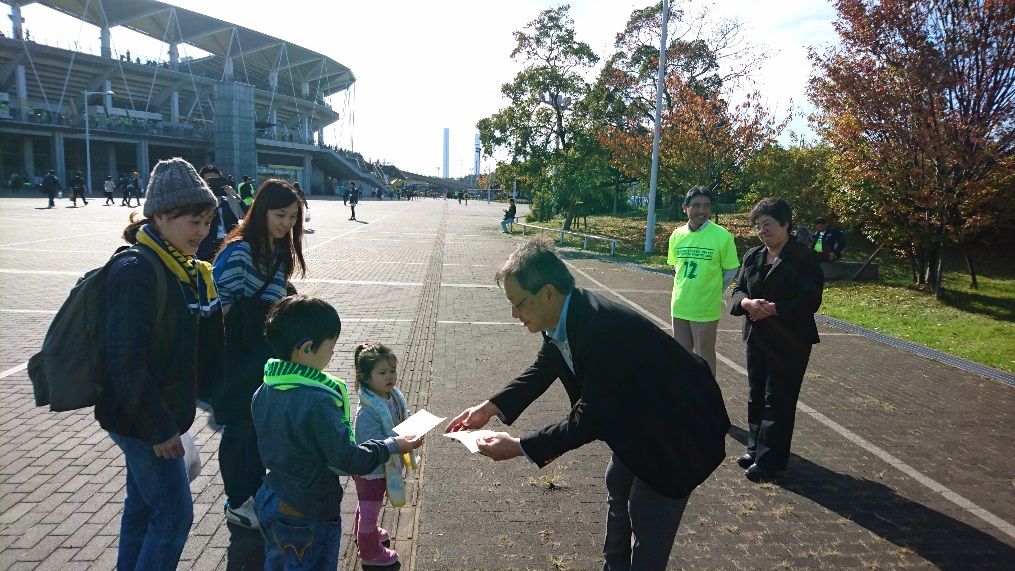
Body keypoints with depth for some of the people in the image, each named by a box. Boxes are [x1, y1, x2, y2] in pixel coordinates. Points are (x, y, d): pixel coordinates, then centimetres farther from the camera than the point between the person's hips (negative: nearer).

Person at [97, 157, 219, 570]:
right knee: (174, 514, 1)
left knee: (143, 505, 22)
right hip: (141, 417, -9)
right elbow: (126, 361, -24)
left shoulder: (184, 268, 5)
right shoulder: (136, 271, -22)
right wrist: (158, 427, -19)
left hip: (162, 411, 9)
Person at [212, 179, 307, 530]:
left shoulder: (279, 251, 6)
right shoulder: (239, 251, -20)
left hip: (265, 357, 8)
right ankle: (236, 504, 26)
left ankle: (256, 492, 37)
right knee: (238, 428, 8)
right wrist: (219, 354, -19)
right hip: (237, 358, -7)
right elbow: (219, 303, -21)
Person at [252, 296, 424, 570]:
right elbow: (349, 460, -26)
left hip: (269, 503, 8)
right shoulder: (317, 402, -31)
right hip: (307, 519, -8)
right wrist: (392, 445, -12)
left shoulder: (265, 390, -6)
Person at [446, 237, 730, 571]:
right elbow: (543, 368, 4)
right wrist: (491, 408, -6)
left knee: (646, 521, 1)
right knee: (618, 485, 23)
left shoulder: (603, 330, -38)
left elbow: (589, 420, -32)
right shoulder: (563, 317, -11)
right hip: (639, 416, 9)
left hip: (678, 428, -9)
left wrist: (519, 448, -25)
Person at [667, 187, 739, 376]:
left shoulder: (722, 236, -13)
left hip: (706, 309, -4)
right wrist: (684, 289, 9)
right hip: (679, 305, 5)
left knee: (705, 356, 7)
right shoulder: (677, 235, -1)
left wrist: (712, 292, 0)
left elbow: (731, 271, -3)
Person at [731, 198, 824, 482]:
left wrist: (771, 308, -22)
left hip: (789, 342, -7)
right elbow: (739, 290, 9)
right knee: (756, 396, 16)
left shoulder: (803, 259, -12)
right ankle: (756, 448, 31)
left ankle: (770, 461, 9)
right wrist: (749, 304, -14)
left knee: (777, 401, 0)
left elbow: (809, 302, -17)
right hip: (756, 338, 7)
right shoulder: (752, 256, 8)